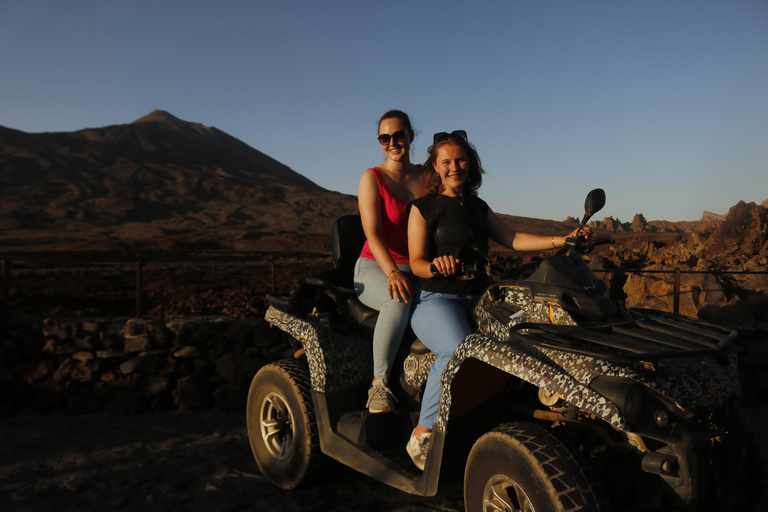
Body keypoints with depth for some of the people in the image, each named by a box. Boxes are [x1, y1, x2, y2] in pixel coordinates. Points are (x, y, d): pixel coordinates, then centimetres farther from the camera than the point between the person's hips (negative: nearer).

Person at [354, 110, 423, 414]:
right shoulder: (372, 178, -2)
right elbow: (373, 234, -14)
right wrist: (393, 273, -31)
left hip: (418, 271, 4)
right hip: (374, 270, -3)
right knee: (399, 300, -38)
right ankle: (379, 384, -23)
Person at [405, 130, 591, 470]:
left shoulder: (478, 207, 21)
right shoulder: (423, 207, 4)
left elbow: (512, 239, 13)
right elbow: (416, 263, -3)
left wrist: (561, 241, 3)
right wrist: (435, 265, -26)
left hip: (475, 298, 6)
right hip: (435, 298, -5)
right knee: (459, 351, -35)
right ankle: (423, 434, -18)